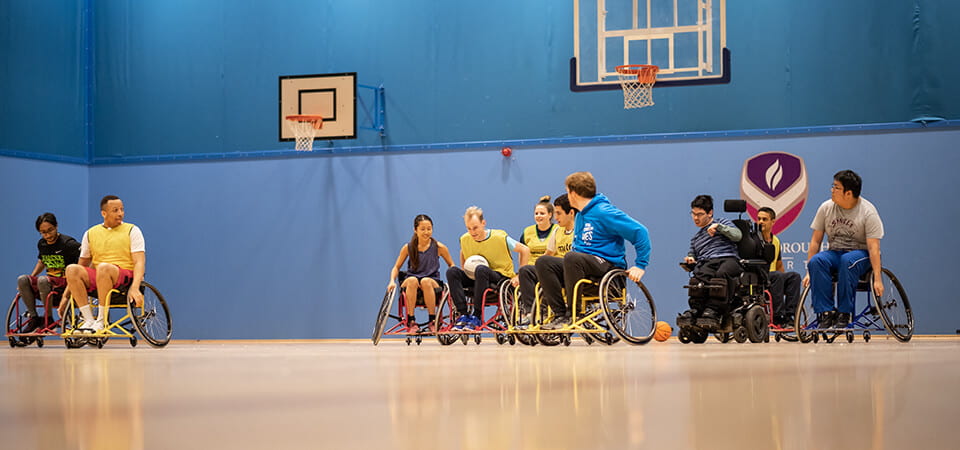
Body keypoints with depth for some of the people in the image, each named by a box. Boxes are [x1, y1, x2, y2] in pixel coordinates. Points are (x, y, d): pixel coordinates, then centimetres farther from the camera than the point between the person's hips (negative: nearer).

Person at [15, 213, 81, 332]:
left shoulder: (68, 243, -11)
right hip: (50, 280, 7)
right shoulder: (42, 244, 11)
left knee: (43, 280, -35)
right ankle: (33, 317, -10)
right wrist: (31, 278, 17)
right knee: (22, 280, -16)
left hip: (66, 281, -7)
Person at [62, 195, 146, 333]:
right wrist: (66, 295, 12)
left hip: (126, 278, -4)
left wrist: (135, 288, -25)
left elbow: (140, 262, -6)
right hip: (96, 280, 4)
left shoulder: (132, 231, 5)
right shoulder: (90, 233, 14)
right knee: (72, 269, -23)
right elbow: (83, 265, 19)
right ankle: (89, 320, -26)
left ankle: (102, 320, -29)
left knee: (104, 267, -36)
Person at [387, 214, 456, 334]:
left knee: (426, 281, -38)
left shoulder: (439, 247, 1)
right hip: (410, 284, 1)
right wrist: (392, 281, -8)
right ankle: (411, 321, -30)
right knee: (412, 280, -37)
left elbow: (451, 265, 13)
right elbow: (396, 267, 11)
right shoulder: (408, 248, 3)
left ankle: (433, 321, -25)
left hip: (433, 281, -1)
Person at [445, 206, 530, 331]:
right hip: (475, 278, 5)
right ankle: (463, 315, -28)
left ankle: (476, 317, -35)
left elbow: (525, 250, -5)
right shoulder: (465, 239, 0)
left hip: (501, 277, -5)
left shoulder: (500, 237, -13)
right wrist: (465, 272, 8)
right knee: (452, 271, -22)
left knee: (481, 269, -39)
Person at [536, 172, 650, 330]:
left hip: (608, 266, -9)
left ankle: (573, 314, -28)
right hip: (585, 264, 9)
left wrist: (640, 265, -16)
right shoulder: (581, 215, 18)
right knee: (543, 262, -11)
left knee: (571, 258, -36)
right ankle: (560, 314, -18)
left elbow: (640, 232, -14)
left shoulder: (603, 212, -11)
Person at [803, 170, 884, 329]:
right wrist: (809, 273, -4)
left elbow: (873, 247, -17)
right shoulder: (826, 208, -1)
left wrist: (877, 278, -25)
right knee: (816, 261, -30)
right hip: (834, 253, 4)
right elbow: (815, 241, 3)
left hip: (860, 253, -4)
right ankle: (825, 313, -28)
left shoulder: (868, 212, -12)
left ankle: (844, 313, -29)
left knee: (847, 260, -39)